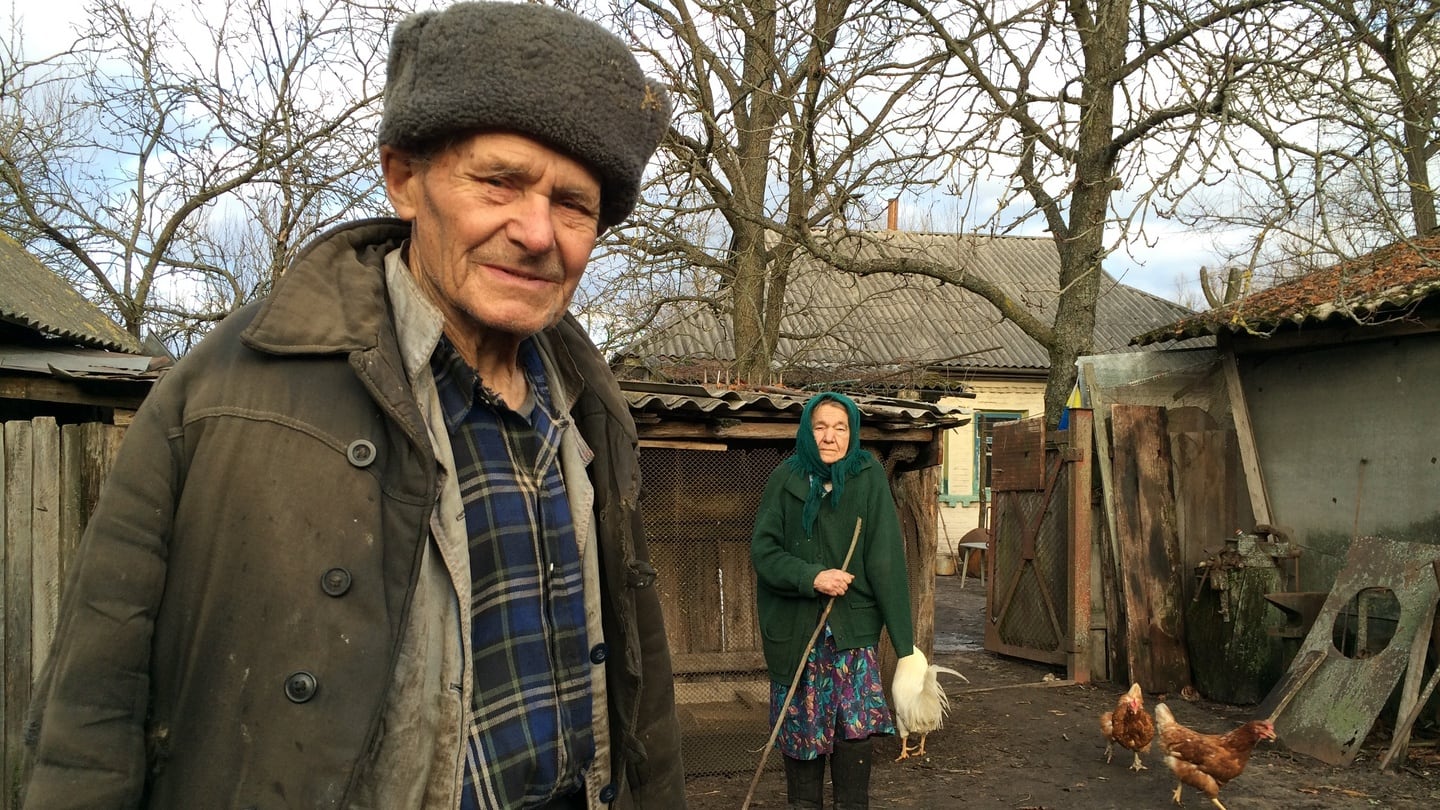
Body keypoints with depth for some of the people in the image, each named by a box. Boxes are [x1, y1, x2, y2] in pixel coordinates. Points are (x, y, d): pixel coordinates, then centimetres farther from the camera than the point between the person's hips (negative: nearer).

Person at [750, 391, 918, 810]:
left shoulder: (868, 476, -2)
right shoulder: (786, 478, 0)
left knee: (855, 724, -8)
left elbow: (886, 557, -8)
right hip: (795, 627, 1)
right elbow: (762, 549, -3)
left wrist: (903, 638, -13)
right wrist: (812, 577, -18)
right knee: (802, 725, 7)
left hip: (854, 623, -1)